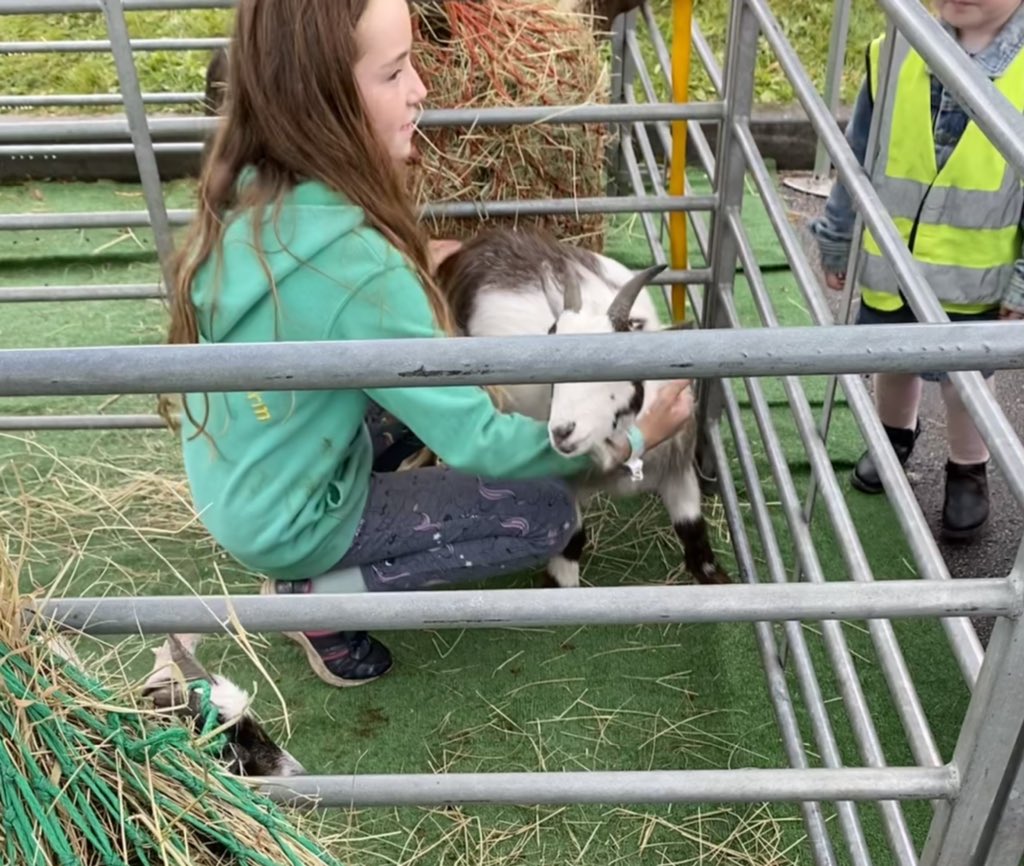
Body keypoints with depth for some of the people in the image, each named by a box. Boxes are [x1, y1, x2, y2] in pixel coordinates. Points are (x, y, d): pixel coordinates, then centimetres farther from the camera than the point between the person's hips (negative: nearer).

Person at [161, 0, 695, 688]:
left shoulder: (253, 192, -10)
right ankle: (320, 594, 2)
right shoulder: (356, 268, -35)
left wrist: (416, 262, 0)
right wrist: (635, 436, -13)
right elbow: (477, 444, -25)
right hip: (286, 523, -7)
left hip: (235, 484, 7)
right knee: (549, 512, 0)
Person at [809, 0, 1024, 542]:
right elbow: (858, 158, 1)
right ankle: (895, 435, 53)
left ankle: (968, 473, 41)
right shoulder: (893, 53, -9)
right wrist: (837, 241, 8)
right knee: (892, 363, 23)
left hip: (974, 277, -2)